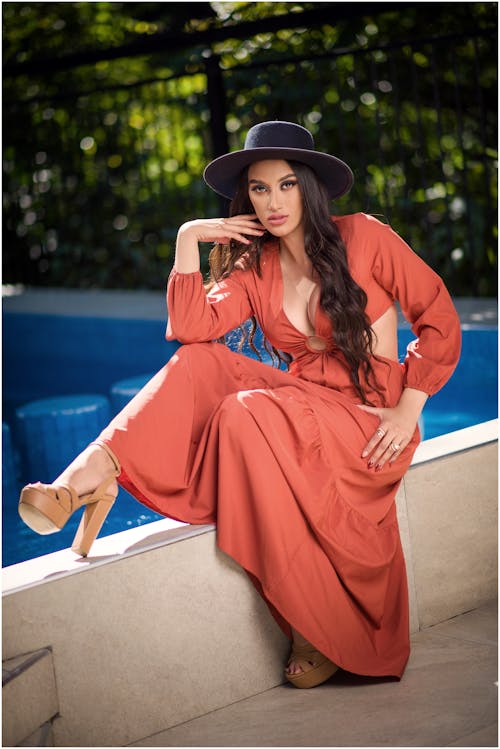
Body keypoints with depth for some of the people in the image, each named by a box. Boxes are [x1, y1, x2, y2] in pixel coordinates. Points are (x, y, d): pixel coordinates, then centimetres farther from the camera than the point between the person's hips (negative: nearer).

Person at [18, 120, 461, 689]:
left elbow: (439, 319, -2)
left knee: (246, 415, -31)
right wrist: (188, 240, -10)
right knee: (199, 364, -18)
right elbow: (191, 328, -9)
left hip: (369, 416, -4)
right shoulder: (255, 268, 7)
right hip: (303, 401, 4)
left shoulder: (364, 237, -4)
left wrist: (408, 411, -10)